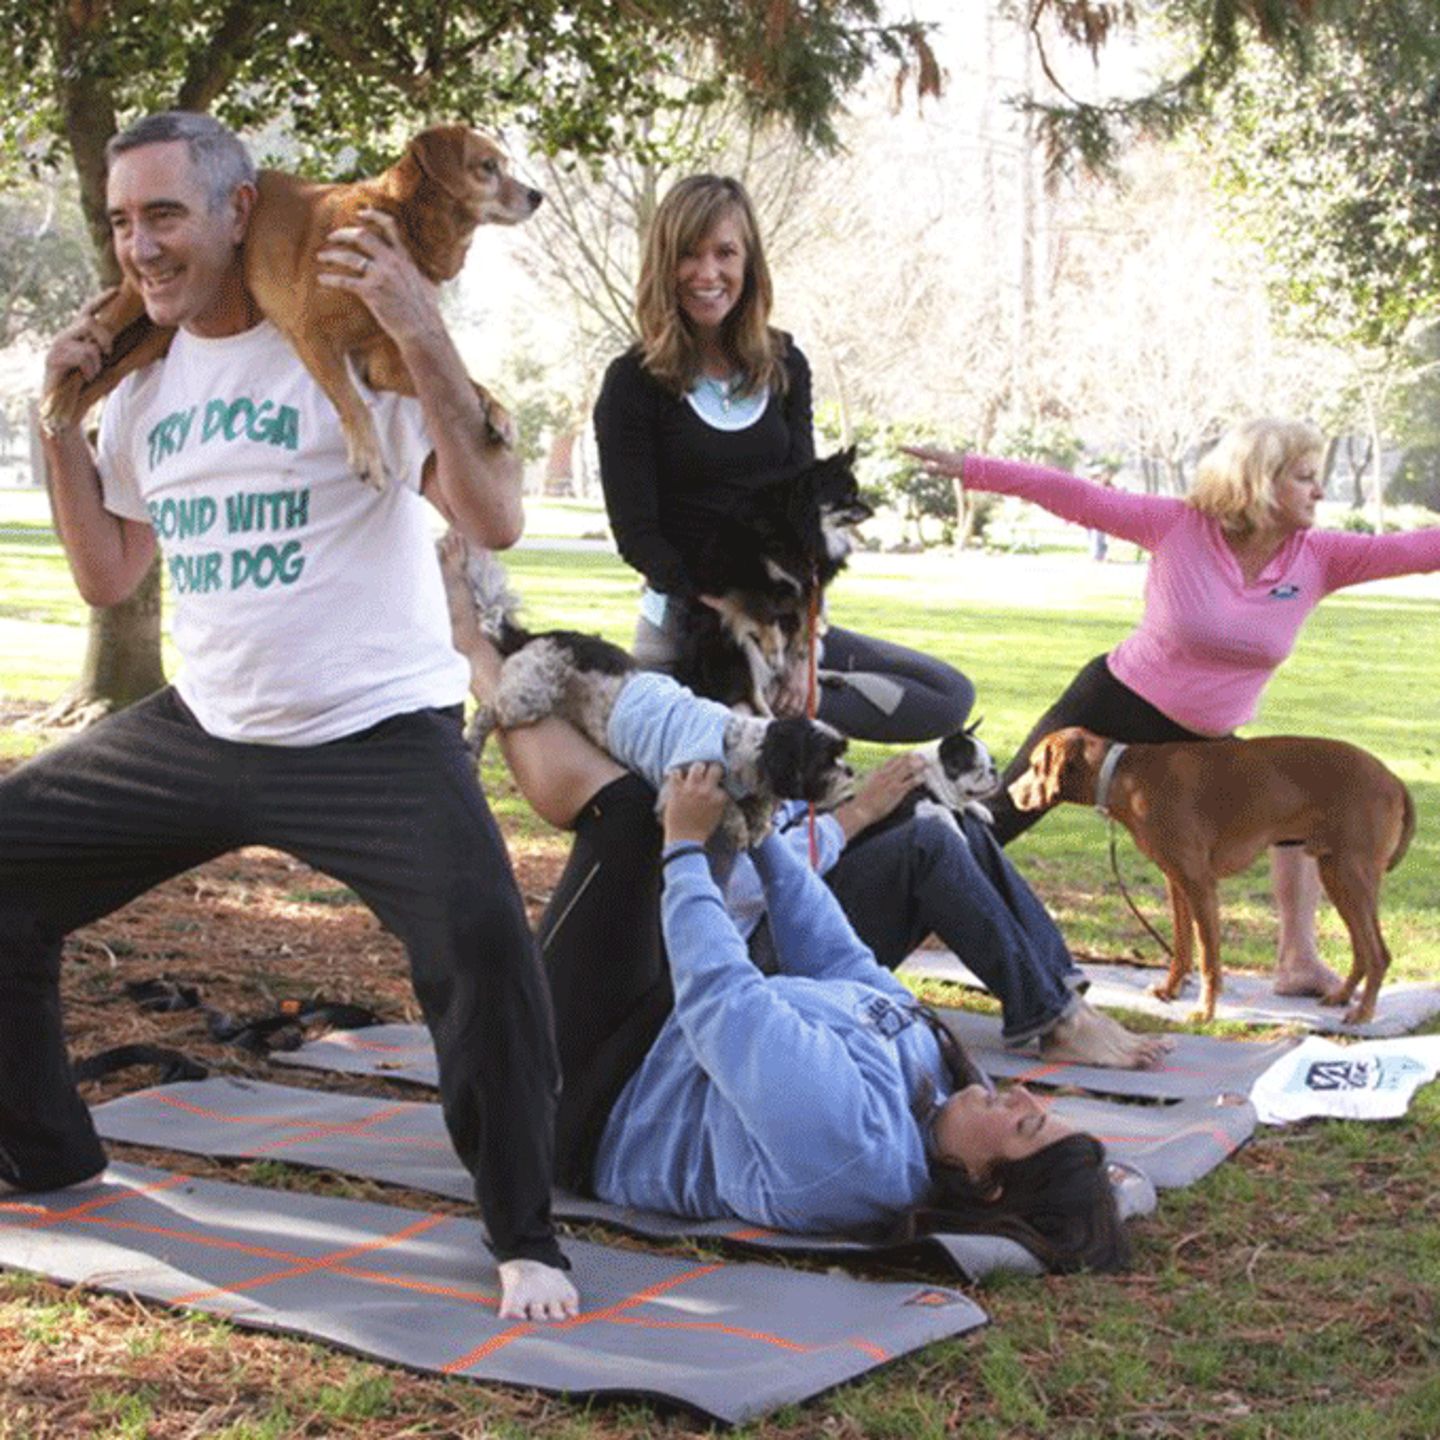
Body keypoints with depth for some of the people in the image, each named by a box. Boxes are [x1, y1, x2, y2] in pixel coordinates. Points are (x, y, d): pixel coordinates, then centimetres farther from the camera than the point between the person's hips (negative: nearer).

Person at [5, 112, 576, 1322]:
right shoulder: (146, 380, 8)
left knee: (483, 941, -29)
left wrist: (422, 334, -29)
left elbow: (495, 519, -22)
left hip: (374, 734, -7)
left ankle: (526, 1240, -6)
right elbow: (107, 580, 16)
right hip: (204, 727, 7)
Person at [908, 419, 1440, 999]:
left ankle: (1298, 962, 6)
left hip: (1199, 741, 5)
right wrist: (971, 469, -23)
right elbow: (1075, 496, -18)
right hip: (1113, 706, -4)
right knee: (998, 818, 0)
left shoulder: (1318, 558, -8)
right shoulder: (1178, 527, -18)